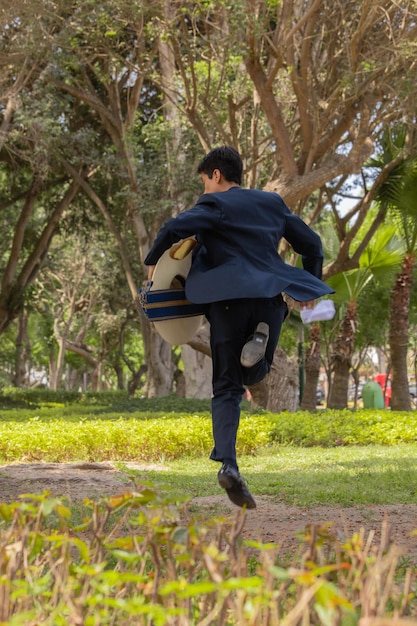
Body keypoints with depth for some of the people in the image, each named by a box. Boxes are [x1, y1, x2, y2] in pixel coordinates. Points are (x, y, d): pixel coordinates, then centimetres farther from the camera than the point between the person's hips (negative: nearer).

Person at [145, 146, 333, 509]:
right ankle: (260, 338, -11)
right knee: (253, 374, 24)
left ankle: (228, 465, -17)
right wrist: (310, 290, 33)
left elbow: (174, 228, -14)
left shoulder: (215, 205, 2)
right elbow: (311, 243, 21)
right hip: (271, 299, 3)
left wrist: (152, 262, 3)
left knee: (227, 388, 1)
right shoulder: (272, 203, 17)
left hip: (228, 301, -3)